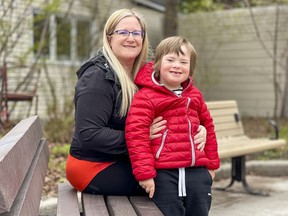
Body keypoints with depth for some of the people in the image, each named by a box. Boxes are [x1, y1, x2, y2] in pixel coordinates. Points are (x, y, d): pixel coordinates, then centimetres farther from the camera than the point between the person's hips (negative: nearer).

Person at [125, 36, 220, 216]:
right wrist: (145, 173, -17)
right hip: (163, 174, -5)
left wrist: (212, 164, 22)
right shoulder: (146, 96, -7)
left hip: (197, 172, 6)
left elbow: (208, 127, 21)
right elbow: (136, 135, -13)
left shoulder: (194, 95, 12)